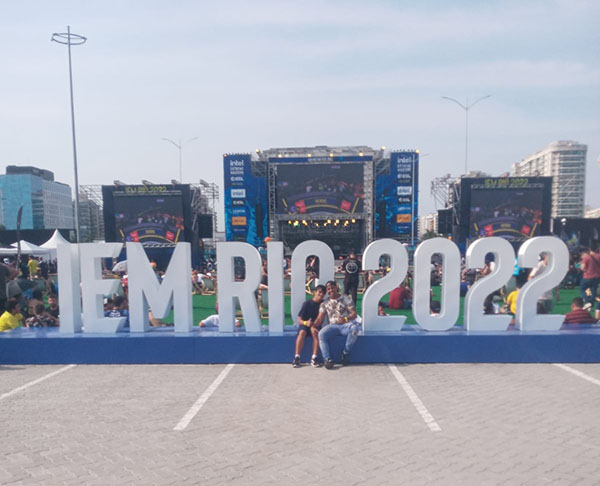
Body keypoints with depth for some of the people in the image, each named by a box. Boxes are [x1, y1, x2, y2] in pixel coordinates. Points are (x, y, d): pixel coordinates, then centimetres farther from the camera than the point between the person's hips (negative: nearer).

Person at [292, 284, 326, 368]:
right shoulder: (307, 303, -5)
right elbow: (299, 320, -7)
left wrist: (313, 326, -19)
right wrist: (306, 323, -28)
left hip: (316, 326, 1)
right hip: (304, 325, -1)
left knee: (315, 333, -32)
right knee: (302, 332, -33)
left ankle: (313, 358, -32)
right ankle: (296, 358, -32)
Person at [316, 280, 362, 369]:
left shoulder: (346, 299, 6)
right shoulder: (325, 303, 13)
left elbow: (354, 314, -2)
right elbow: (320, 319, 7)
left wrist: (346, 319, -24)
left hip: (346, 325, -1)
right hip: (333, 326, 2)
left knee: (354, 327, -36)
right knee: (321, 334, -29)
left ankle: (345, 352, -17)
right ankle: (328, 359, -26)